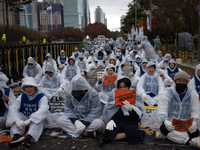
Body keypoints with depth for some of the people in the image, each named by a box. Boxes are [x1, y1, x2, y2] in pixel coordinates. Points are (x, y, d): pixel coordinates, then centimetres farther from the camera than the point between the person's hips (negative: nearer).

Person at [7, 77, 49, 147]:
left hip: (36, 121, -3)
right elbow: (13, 108, -16)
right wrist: (17, 120, -37)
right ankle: (17, 135, -40)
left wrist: (30, 120, -44)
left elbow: (43, 110, -32)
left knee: (39, 117, -33)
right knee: (17, 115, -21)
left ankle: (29, 136, -49)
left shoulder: (42, 97, -13)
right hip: (24, 118, 4)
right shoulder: (22, 97, 0)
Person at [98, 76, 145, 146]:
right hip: (116, 120, 0)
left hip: (130, 122, 1)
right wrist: (110, 120, -16)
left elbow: (139, 114, -7)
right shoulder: (113, 95, 4)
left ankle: (108, 138, -13)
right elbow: (108, 110, 3)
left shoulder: (135, 96, -1)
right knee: (109, 132, -29)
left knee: (133, 133, -31)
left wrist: (130, 108, -28)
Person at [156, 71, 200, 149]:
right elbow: (162, 110, -9)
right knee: (164, 128, -33)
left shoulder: (193, 93, 3)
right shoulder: (168, 93, -2)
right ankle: (191, 141, -29)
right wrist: (166, 121, -29)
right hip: (170, 123, -1)